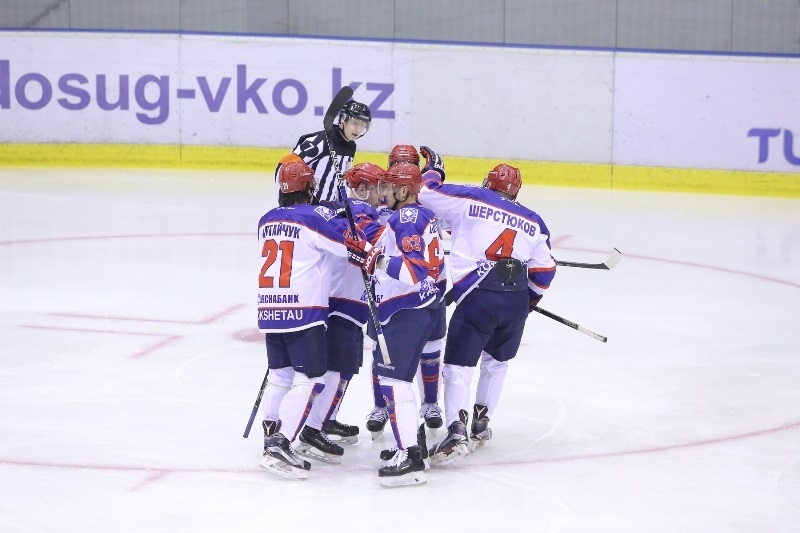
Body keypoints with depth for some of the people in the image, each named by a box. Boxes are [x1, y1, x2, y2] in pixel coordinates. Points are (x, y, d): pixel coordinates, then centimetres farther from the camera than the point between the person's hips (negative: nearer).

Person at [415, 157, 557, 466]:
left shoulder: (470, 200, 8)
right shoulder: (532, 222, 18)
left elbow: (426, 194, 6)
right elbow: (544, 270, 16)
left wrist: (432, 170, 26)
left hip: (477, 296, -4)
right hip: (516, 301, 4)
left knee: (458, 366, -3)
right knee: (496, 362, 25)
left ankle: (456, 433, -19)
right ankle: (481, 425, 29)